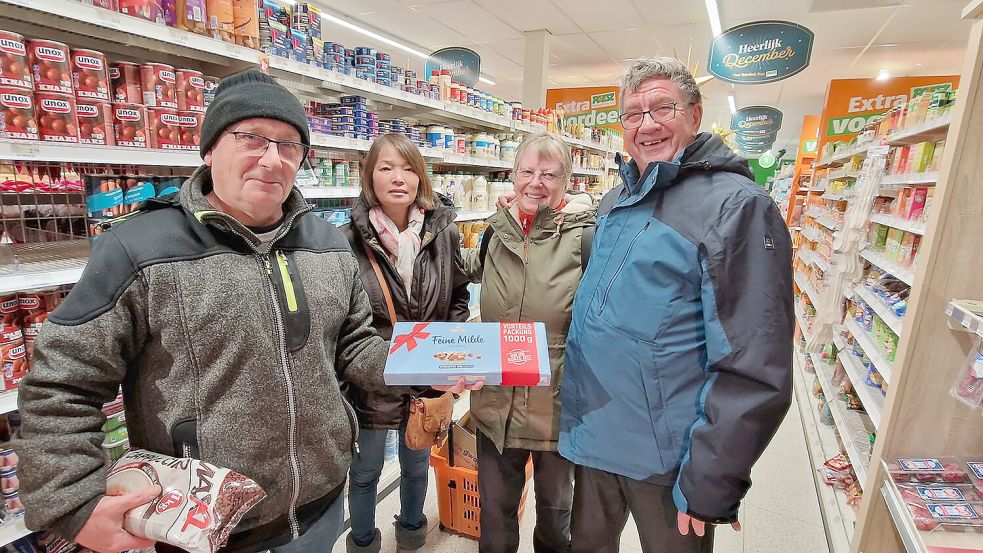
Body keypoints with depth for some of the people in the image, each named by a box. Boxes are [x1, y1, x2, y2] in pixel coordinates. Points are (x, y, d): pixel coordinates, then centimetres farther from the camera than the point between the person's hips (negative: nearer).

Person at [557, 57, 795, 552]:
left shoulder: (737, 205, -16)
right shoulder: (614, 204, 7)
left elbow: (755, 371, -20)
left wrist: (711, 485, -18)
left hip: (667, 456, -6)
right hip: (591, 436, 7)